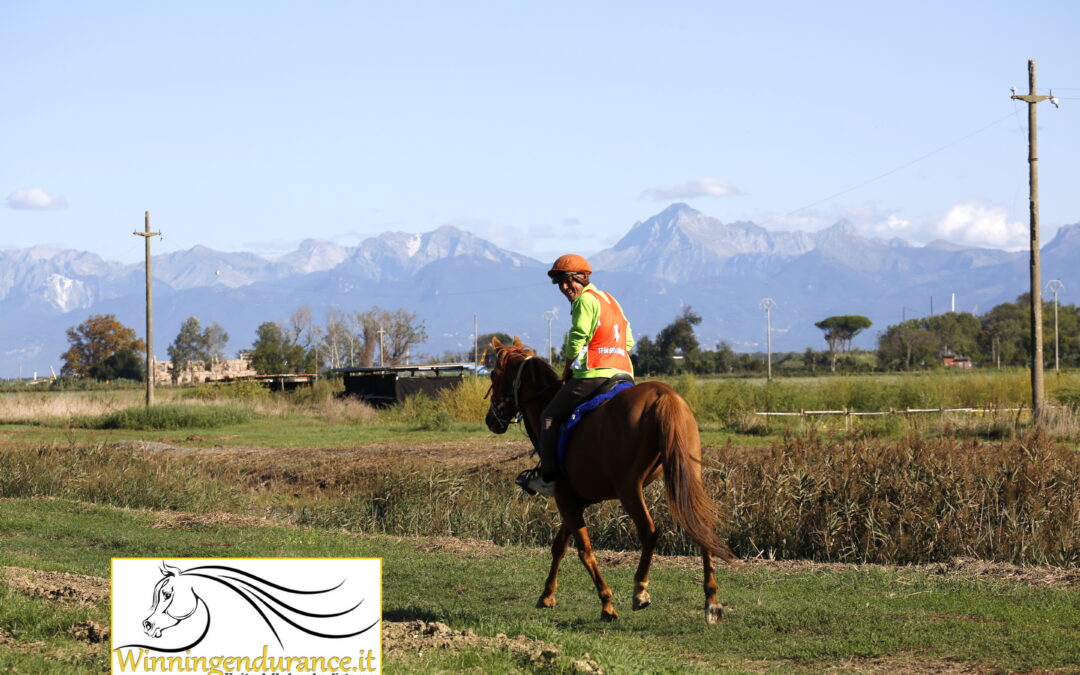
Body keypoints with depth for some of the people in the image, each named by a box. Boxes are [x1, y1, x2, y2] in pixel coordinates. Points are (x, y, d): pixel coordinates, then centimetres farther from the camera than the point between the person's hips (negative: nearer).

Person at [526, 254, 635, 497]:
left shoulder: (585, 300, -7)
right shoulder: (611, 301, 22)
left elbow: (577, 340, -12)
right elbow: (629, 341, 23)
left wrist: (569, 367, 5)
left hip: (593, 375, -9)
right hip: (623, 374, 9)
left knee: (550, 417, 1)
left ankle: (549, 478, -4)